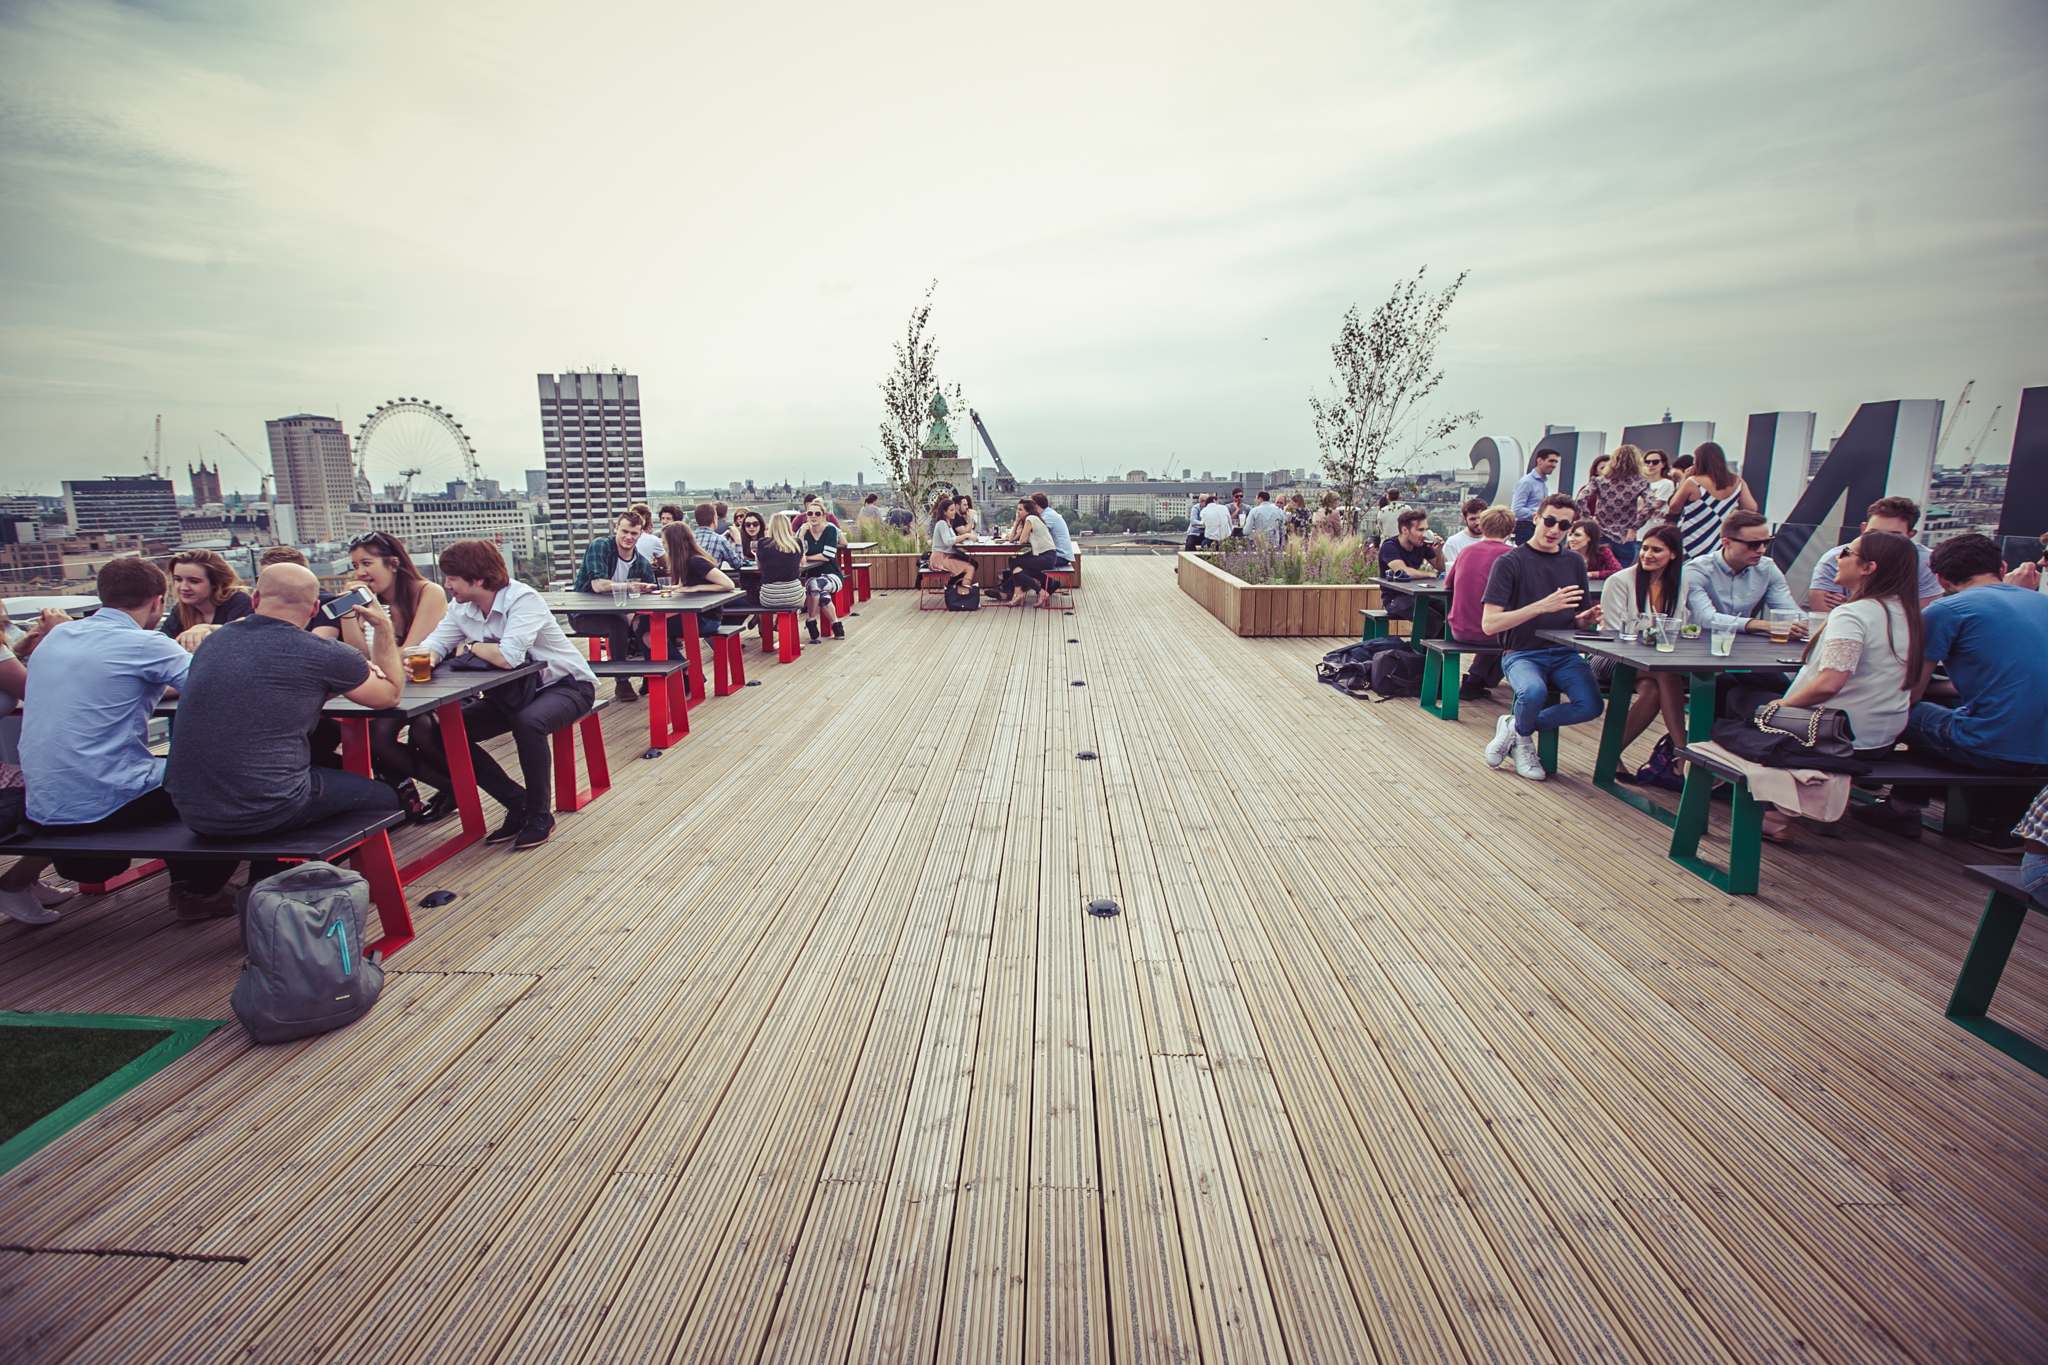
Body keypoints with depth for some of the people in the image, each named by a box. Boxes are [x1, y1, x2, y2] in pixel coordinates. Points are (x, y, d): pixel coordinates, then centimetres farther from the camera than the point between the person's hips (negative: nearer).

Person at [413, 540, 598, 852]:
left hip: (566, 684, -8)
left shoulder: (524, 600, -25)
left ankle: (540, 815, -14)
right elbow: (436, 642, -5)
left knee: (528, 723, -37)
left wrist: (471, 646, -17)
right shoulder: (460, 607, -1)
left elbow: (508, 656, -36)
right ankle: (519, 804, 4)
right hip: (516, 691, 8)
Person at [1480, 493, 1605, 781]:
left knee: (1590, 705, -24)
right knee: (1534, 692, -37)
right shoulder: (1510, 562, -4)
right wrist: (1542, 606, -22)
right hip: (1522, 654, -5)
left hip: (1565, 654, 5)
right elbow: (1489, 624, -13)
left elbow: (1576, 619, 21)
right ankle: (1523, 739, -1)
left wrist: (1587, 619, -4)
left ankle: (1514, 726, 2)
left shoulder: (1575, 563, 13)